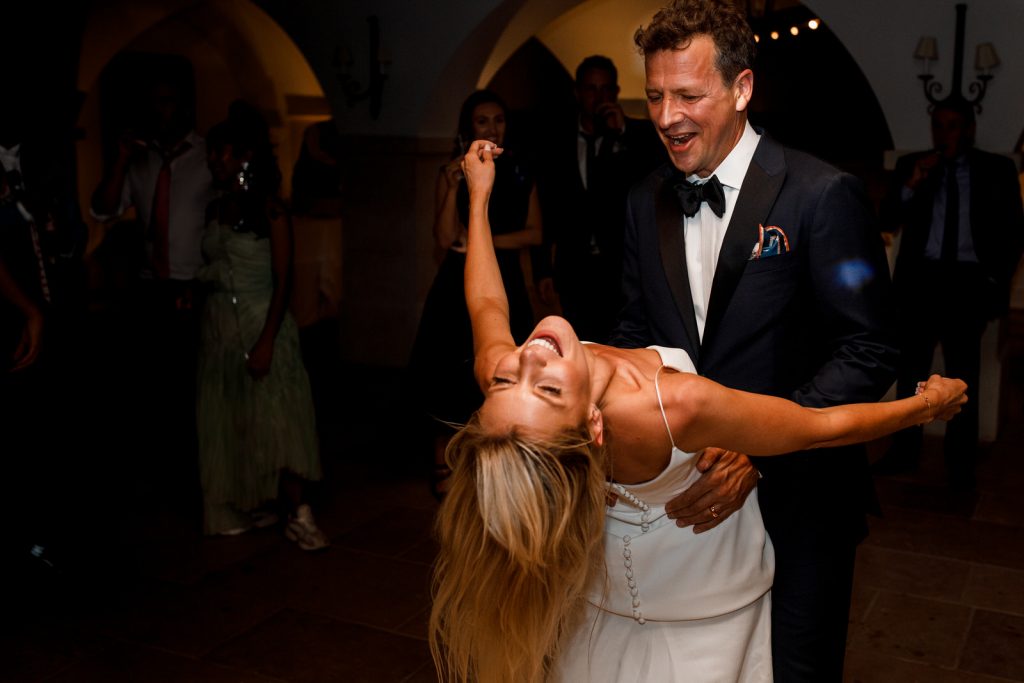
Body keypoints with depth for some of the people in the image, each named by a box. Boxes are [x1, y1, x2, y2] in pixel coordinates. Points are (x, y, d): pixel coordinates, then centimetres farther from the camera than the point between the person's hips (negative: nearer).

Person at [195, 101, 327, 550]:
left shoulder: (268, 208, -7)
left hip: (263, 325, -6)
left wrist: (266, 341, -17)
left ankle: (299, 515, -2)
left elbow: (283, 281, -13)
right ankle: (250, 506, 17)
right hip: (219, 326, 6)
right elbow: (207, 271, 9)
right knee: (229, 421, 7)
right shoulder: (215, 210, 10)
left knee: (276, 419, -8)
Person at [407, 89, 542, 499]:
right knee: (452, 378, 0)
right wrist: (455, 185, -19)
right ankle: (443, 466, 13)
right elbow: (445, 239, -10)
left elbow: (535, 233, 1)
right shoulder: (452, 172, 0)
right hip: (460, 285, -2)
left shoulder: (520, 173, 8)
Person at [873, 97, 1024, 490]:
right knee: (910, 369, 6)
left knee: (963, 375, 5)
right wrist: (912, 184, -13)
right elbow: (887, 221, 1)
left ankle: (960, 464, 12)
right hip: (920, 278, 1)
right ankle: (904, 452, 14)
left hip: (968, 282, -1)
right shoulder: (911, 165, 7)